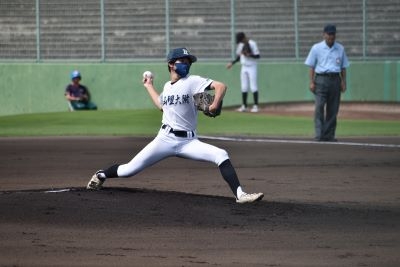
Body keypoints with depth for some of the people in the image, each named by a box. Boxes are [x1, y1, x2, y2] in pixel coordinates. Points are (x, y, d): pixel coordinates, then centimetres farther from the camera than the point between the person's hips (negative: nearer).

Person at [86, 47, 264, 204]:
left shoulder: (192, 82, -3)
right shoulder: (167, 86, 13)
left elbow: (220, 86, -16)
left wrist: (215, 105, -33)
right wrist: (149, 86, 36)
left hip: (188, 141, -3)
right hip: (165, 139, 3)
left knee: (221, 155, -26)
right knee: (130, 170, -1)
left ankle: (239, 195, -27)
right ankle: (101, 175, 28)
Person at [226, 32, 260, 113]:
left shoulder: (252, 44, -11)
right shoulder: (240, 45, 8)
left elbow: (257, 56, -13)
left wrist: (249, 55, -27)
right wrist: (232, 63, 4)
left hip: (252, 67, -6)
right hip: (244, 67, 6)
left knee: (253, 87, -8)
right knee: (244, 87, 5)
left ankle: (256, 106, -6)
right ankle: (244, 106, 9)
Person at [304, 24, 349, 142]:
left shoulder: (340, 49, 12)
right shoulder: (316, 48, 4)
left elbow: (343, 67, 15)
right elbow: (311, 66, 4)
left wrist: (343, 82, 6)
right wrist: (311, 82, -6)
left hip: (335, 79, 3)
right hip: (321, 79, -3)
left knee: (333, 109, 2)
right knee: (319, 106, -13)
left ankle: (329, 135, 8)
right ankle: (319, 134, -16)